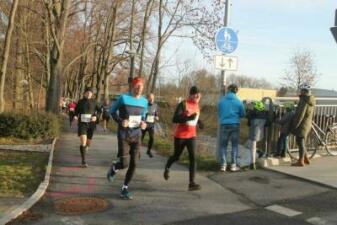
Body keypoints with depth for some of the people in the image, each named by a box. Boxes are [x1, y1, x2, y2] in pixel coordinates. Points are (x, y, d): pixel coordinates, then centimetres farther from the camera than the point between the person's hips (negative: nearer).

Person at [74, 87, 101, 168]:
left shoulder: (94, 102, 3)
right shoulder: (80, 102, 1)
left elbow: (99, 111, 5)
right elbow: (76, 111, 9)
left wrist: (96, 117, -14)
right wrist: (75, 116, -13)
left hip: (91, 124, 2)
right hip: (82, 124, -2)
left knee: (88, 143, 15)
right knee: (83, 143, -18)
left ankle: (84, 149, 51)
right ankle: (83, 161, -14)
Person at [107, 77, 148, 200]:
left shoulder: (144, 101, 3)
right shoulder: (123, 98, -10)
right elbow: (112, 110, 1)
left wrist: (144, 123, -5)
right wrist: (120, 121, -16)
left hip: (136, 136, 4)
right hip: (124, 136, -4)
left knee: (133, 164, 0)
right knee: (124, 163, -9)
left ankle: (125, 188, 17)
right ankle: (114, 167, 28)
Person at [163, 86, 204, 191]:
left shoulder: (196, 105, 5)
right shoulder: (183, 104, -17)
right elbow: (175, 119, -25)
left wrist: (199, 121, 4)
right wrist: (189, 117, -35)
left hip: (192, 136, 5)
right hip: (180, 136, -4)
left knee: (193, 158, -10)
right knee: (176, 156, 13)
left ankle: (192, 183, -11)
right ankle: (167, 168, 46)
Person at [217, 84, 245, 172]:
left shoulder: (222, 100, -1)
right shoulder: (238, 101, -3)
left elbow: (219, 113, 8)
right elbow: (242, 114, 5)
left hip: (224, 124, 0)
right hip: (235, 124, 0)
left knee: (223, 145, 7)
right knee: (235, 145, 9)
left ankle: (223, 165, 4)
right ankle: (233, 165, 8)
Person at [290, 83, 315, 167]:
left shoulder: (304, 101, -20)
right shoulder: (311, 100, 8)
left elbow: (300, 115, -22)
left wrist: (294, 126, -17)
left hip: (302, 125, -9)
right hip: (307, 124, 9)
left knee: (300, 142, -1)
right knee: (301, 142, 18)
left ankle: (300, 161, 6)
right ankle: (306, 159, 24)